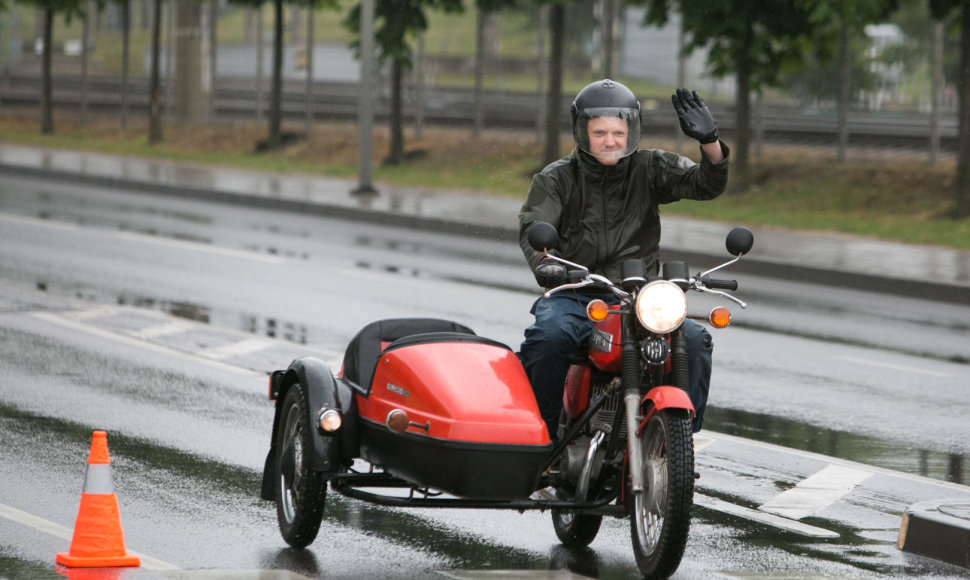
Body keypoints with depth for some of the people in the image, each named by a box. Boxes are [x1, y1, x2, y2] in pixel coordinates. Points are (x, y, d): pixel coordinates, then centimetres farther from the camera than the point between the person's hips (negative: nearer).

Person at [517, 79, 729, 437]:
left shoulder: (649, 169, 7)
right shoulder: (556, 179, 4)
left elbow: (708, 185, -4)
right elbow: (532, 228, -11)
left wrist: (709, 142, -26)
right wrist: (543, 264, -35)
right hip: (573, 296, -2)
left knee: (694, 340, -23)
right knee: (549, 337, -34)